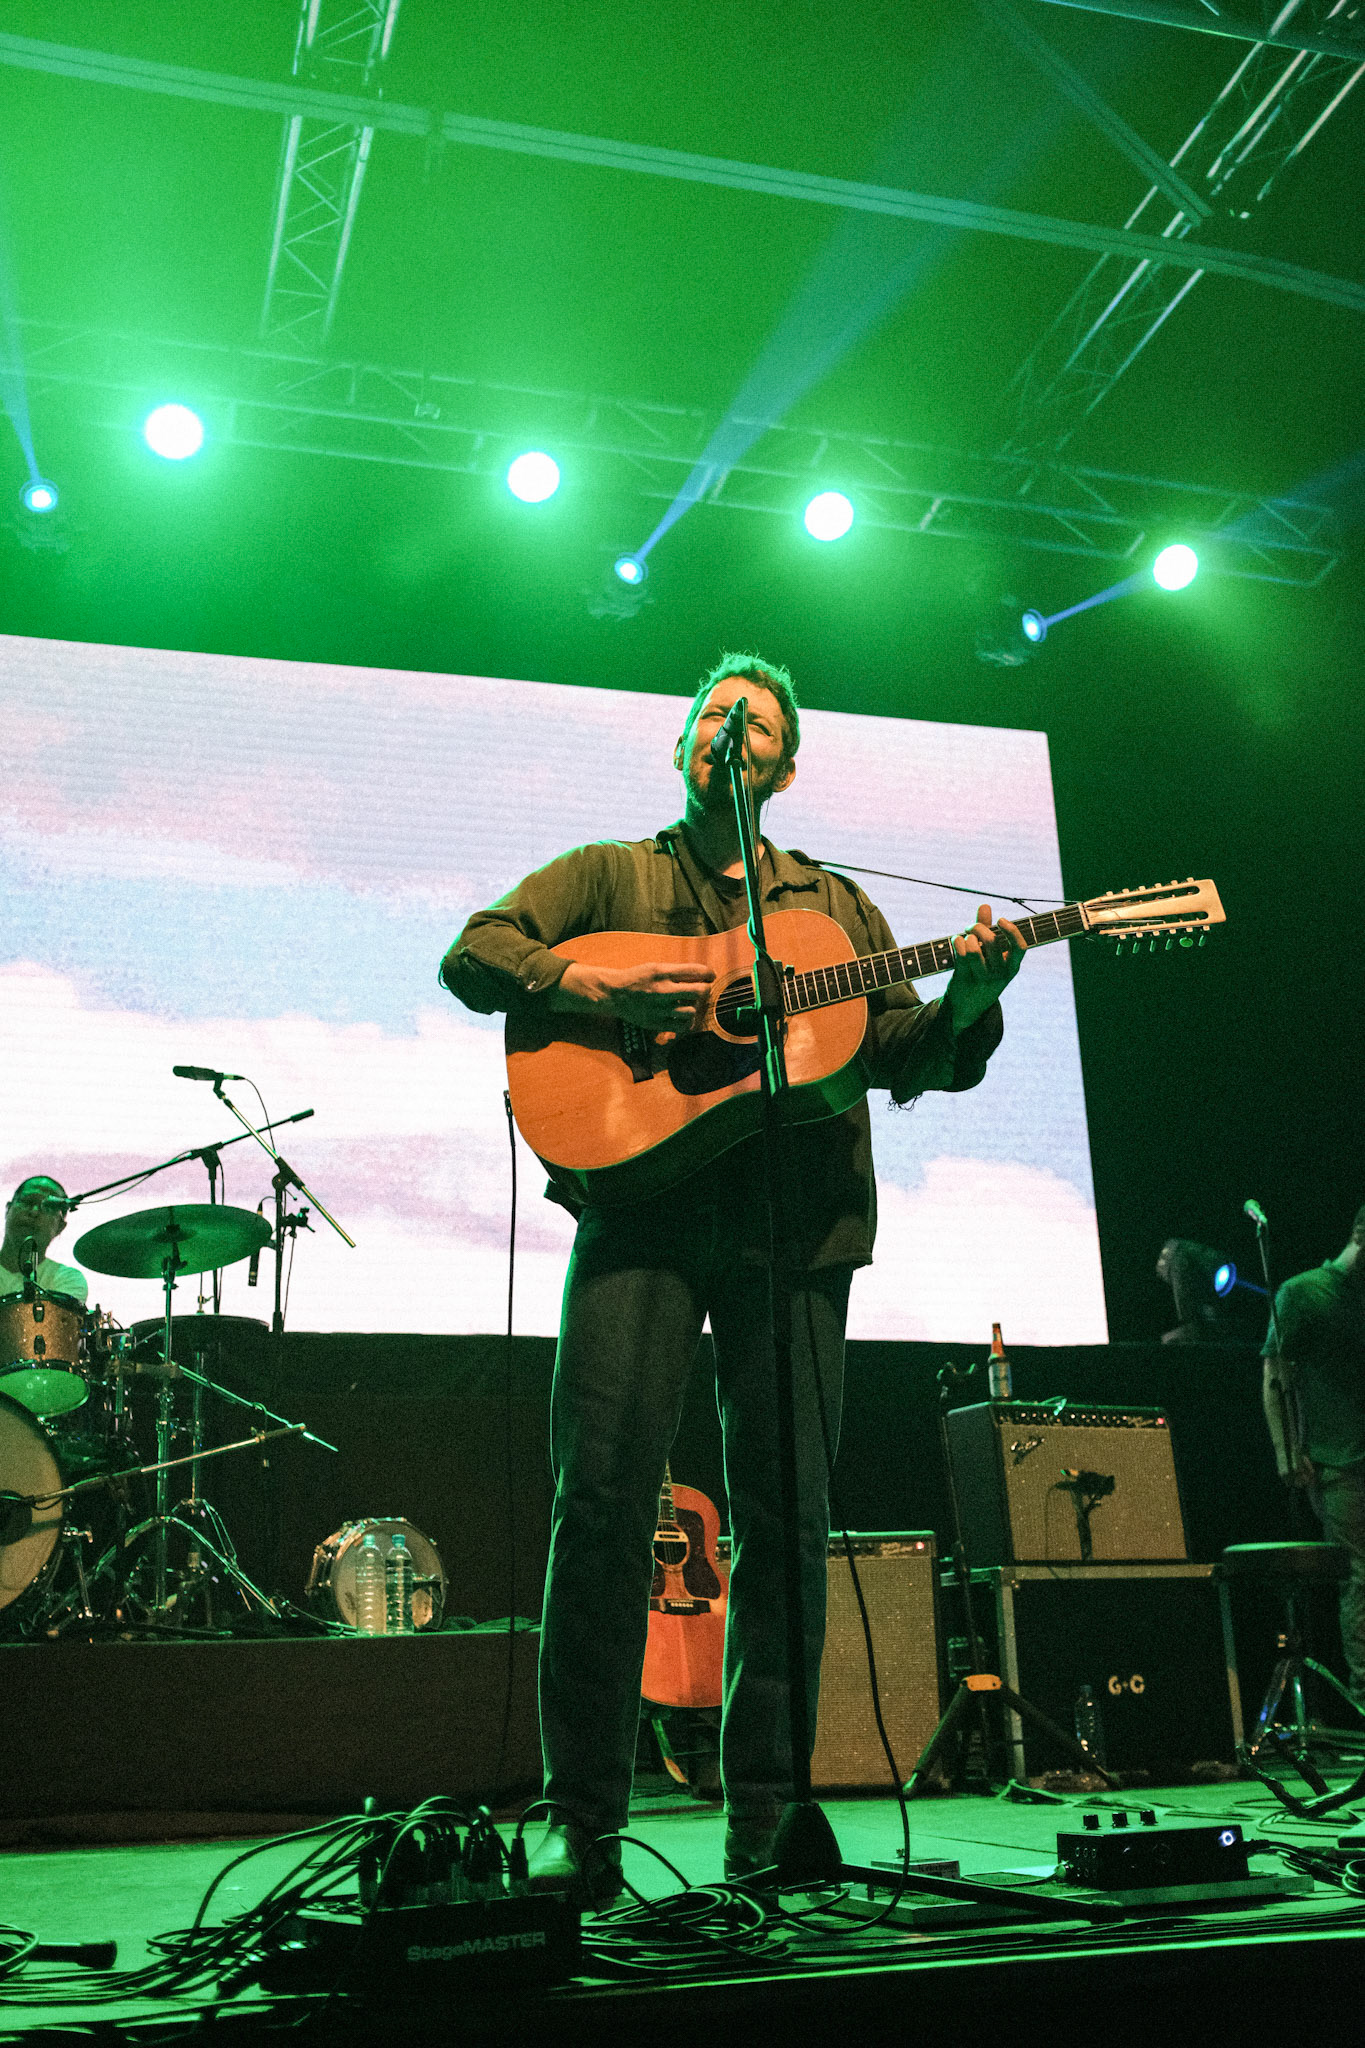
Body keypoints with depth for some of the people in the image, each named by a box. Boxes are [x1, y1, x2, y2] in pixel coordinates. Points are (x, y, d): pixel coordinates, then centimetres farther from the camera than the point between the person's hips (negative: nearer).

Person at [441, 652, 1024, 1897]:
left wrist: (971, 998, -5)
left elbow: (907, 1059, 15)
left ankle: (765, 1815, 11)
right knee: (605, 1498, -10)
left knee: (786, 1511, 0)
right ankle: (583, 1820, 0)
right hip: (643, 1199, -2)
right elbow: (473, 956, 6)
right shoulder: (608, 874, 19)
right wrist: (595, 986, -11)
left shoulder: (834, 904, 24)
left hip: (795, 1219, 2)